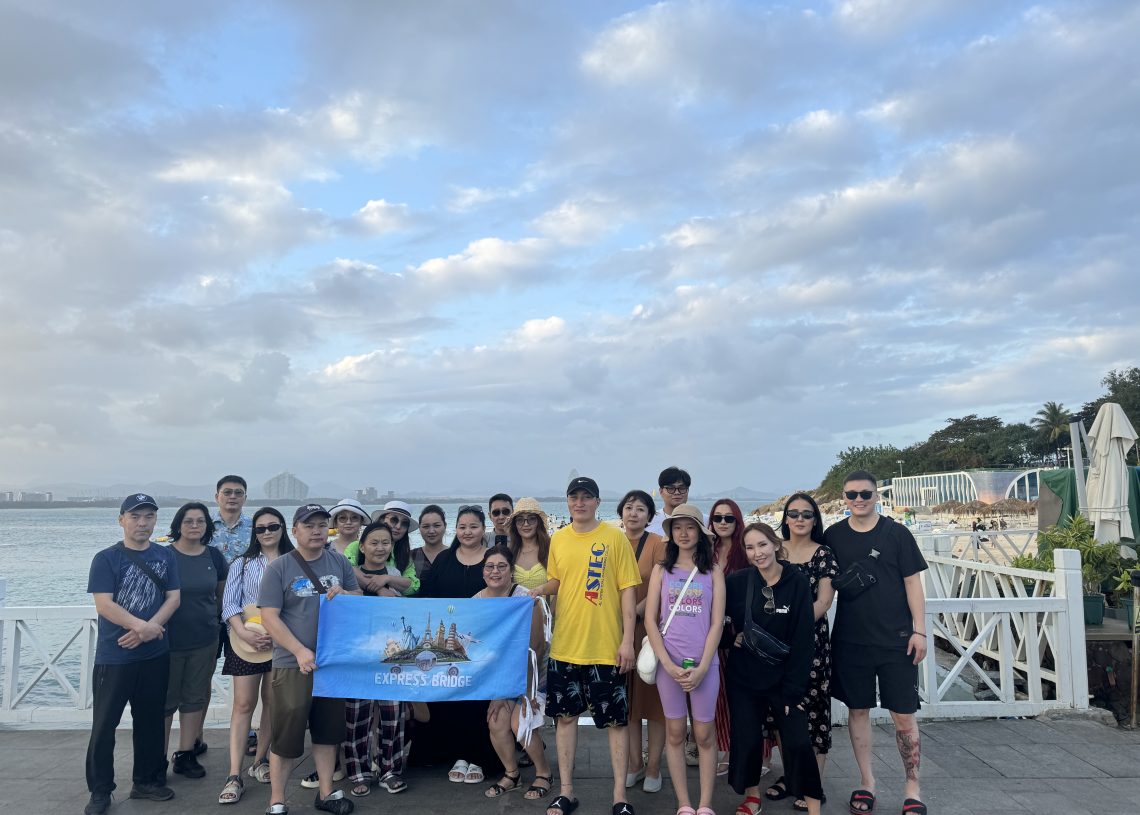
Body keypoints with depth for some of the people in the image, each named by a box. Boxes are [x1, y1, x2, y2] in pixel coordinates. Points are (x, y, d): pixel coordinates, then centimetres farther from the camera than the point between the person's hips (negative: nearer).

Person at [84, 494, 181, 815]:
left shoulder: (165, 556, 5)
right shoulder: (106, 559, -6)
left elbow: (173, 597, 0)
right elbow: (104, 605, -14)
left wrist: (150, 628, -15)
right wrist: (143, 626, -22)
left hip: (156, 654, 3)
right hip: (113, 655, -3)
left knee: (150, 720, 12)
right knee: (104, 723, 3)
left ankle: (147, 781, 25)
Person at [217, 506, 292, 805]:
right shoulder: (242, 563, 5)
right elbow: (229, 603, -1)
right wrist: (244, 633, -16)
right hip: (246, 641, 0)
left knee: (272, 703, 9)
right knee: (243, 705, -1)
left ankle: (259, 762, 25)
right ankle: (234, 776, 1)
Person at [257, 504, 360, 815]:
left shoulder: (339, 563, 7)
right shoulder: (279, 568, -6)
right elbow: (269, 617, -10)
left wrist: (344, 594, -11)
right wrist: (300, 651, -20)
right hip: (293, 664, -4)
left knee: (329, 730, 14)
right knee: (286, 734, 2)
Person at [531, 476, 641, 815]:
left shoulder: (614, 537, -6)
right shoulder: (558, 539, 5)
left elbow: (628, 590, -6)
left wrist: (627, 640, -11)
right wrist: (540, 589, -5)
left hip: (606, 647, -4)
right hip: (564, 645, 4)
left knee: (615, 720, 6)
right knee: (565, 716, 12)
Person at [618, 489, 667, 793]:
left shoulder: (659, 545, -6)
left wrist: (634, 613, -19)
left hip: (650, 628, -4)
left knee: (653, 696, 4)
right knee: (627, 697, 10)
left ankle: (653, 766, 15)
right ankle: (634, 763, 21)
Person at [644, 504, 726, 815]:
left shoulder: (713, 570, 3)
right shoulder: (661, 570, 5)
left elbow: (717, 623, -2)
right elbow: (650, 620, 1)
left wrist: (701, 667, -10)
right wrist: (668, 664, -9)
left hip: (704, 662, -1)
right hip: (669, 662, 1)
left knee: (704, 734, 5)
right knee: (675, 733, 6)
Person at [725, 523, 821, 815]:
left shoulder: (797, 584, -11)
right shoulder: (736, 581, -8)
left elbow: (802, 641, -11)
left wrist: (794, 689, -13)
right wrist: (732, 636, -9)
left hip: (784, 678, -1)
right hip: (744, 678, 1)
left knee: (797, 741, -6)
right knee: (746, 738, 6)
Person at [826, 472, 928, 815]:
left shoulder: (896, 534, -2)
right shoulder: (833, 536, 3)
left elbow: (912, 583, -2)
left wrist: (919, 630, -6)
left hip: (896, 640, -2)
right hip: (850, 641, 2)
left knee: (904, 714, 2)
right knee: (858, 710, 10)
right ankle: (866, 782, 24)